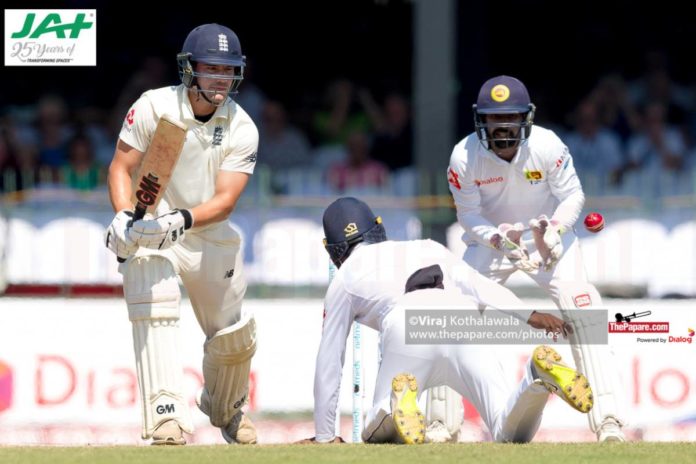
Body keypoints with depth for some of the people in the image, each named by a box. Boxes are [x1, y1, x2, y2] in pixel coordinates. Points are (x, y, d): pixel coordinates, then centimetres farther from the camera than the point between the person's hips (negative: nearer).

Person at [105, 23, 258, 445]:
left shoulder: (242, 129, -12)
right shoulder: (154, 107, -16)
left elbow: (226, 200, -20)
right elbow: (122, 166, -11)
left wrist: (183, 219, -39)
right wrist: (124, 216, -30)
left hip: (210, 236, 3)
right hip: (149, 231, -3)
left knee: (235, 339, 11)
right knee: (154, 305, -30)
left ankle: (225, 409, 42)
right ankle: (166, 412, -35)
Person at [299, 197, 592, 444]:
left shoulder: (343, 280, 28)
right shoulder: (426, 248, 36)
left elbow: (329, 361, 28)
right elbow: (480, 286, 18)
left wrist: (325, 435, 33)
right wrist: (530, 316, 9)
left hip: (407, 334, -3)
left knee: (376, 436, 14)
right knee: (512, 435, 1)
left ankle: (400, 402, -22)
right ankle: (539, 377, -31)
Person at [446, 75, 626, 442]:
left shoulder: (547, 147, -25)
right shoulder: (465, 157, -23)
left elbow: (572, 195, -14)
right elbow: (469, 215, -13)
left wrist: (555, 231, -32)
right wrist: (500, 241, -31)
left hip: (548, 233, -1)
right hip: (490, 237, 1)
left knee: (581, 309, -20)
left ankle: (607, 417, -19)